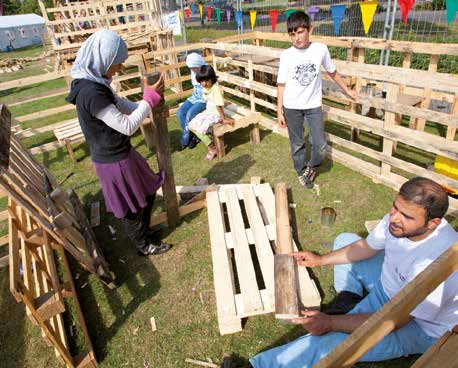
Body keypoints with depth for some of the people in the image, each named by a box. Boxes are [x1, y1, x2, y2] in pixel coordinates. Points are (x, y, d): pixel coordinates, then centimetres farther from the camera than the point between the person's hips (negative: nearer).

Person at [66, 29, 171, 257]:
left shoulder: (94, 83, 1)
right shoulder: (91, 93, -29)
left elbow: (121, 105, 14)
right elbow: (128, 126, -27)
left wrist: (151, 109, 5)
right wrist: (149, 99, -18)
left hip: (120, 153, 9)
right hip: (113, 161, -9)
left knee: (147, 192, 24)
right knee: (131, 207, 12)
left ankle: (143, 232, 45)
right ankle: (144, 245, 36)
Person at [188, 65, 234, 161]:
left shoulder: (215, 89, -23)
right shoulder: (205, 88, 2)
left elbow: (219, 106, -23)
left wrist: (224, 119, -21)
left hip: (216, 114, -9)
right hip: (208, 112, 9)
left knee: (200, 129, -23)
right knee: (192, 125, 1)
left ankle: (212, 149, -7)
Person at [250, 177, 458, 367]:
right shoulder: (398, 218, -18)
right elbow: (366, 247, 1)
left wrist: (331, 323, -30)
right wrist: (320, 260, 1)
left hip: (419, 327, -8)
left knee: (331, 342, -28)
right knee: (344, 240, 10)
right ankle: (348, 304, 11)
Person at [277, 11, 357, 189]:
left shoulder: (321, 49, -6)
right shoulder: (286, 55, -8)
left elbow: (332, 72, 10)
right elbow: (281, 84, -2)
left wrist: (347, 90, 20)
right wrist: (279, 112, -2)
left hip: (313, 106, 1)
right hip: (291, 107, 0)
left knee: (320, 146, -2)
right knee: (297, 144, 12)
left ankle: (312, 167, 29)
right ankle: (302, 172, 35)